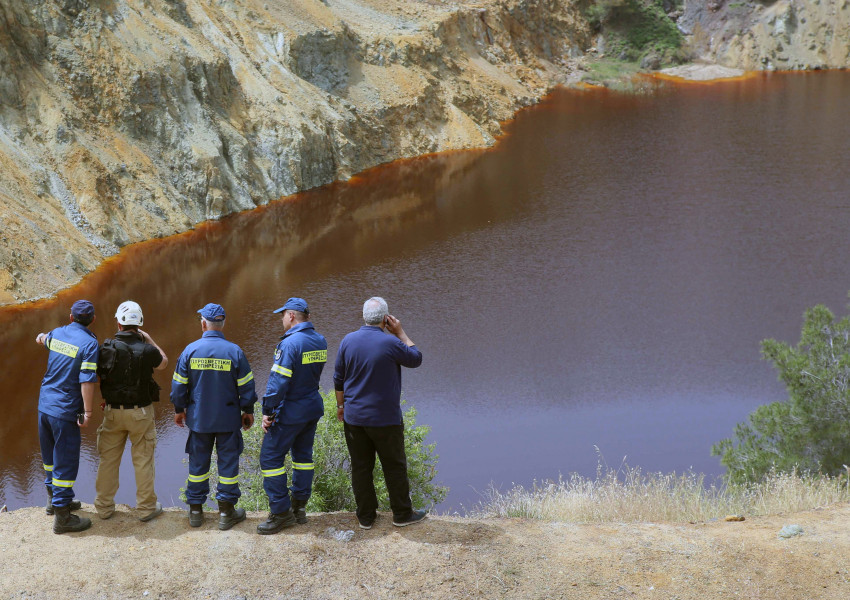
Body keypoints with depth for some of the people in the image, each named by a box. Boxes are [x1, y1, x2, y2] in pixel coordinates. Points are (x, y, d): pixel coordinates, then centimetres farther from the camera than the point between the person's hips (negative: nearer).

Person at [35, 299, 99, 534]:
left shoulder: (57, 334, 6)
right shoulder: (89, 343, -16)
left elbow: (44, 340, 32)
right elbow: (87, 381, -21)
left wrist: (41, 337, 55)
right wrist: (87, 413, -16)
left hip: (44, 404, 7)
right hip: (65, 409, -7)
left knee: (50, 455, 22)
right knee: (66, 462, -1)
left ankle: (54, 499, 40)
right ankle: (62, 517, 3)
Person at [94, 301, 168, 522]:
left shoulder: (106, 349, -12)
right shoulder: (146, 350, -15)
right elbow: (163, 363, 6)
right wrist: (149, 340, 12)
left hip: (113, 411, 2)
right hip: (140, 412, -2)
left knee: (108, 459, 14)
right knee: (143, 460, 9)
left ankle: (104, 506, 22)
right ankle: (146, 508, 17)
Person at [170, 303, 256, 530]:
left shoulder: (190, 350, -7)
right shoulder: (234, 351, -9)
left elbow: (179, 384, 0)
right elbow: (246, 386, -4)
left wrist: (179, 409, 15)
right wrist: (248, 411, 9)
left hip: (198, 418, 1)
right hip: (228, 418, -1)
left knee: (198, 462, 11)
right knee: (228, 461, 7)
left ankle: (195, 510, 19)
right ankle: (226, 512, 10)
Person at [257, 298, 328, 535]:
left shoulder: (290, 343, -21)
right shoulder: (320, 341, 4)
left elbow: (278, 381, -22)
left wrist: (267, 411, -15)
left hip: (289, 412, -8)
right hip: (313, 408, 8)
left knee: (271, 457, 0)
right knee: (303, 455, 18)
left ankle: (281, 512, 0)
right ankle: (300, 508, 24)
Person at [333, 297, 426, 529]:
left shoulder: (348, 341, -3)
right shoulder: (391, 343, -17)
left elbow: (338, 379, 6)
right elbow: (416, 358, 1)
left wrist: (341, 405, 18)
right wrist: (400, 333, 5)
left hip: (354, 417, 4)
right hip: (385, 419, -4)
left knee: (360, 467, 11)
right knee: (394, 466, 10)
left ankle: (366, 516, 19)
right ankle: (402, 514, 20)